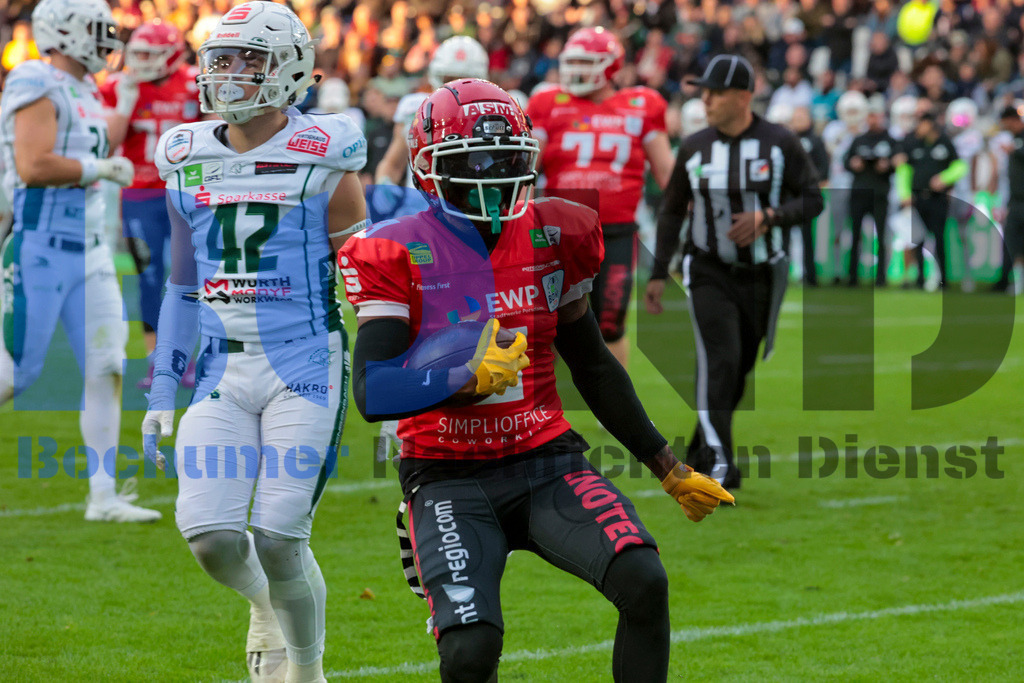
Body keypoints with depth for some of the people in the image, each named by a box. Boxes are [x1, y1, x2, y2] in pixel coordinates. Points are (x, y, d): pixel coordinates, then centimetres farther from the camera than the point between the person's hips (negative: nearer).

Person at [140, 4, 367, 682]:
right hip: (222, 371, 4)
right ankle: (266, 603, 27)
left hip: (304, 367, -4)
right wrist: (163, 390, 14)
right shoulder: (190, 164, 10)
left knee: (279, 539, -9)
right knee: (208, 531, -7)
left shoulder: (323, 160, -4)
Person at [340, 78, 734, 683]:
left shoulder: (553, 237, 6)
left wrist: (669, 469, 20)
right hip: (451, 479, -3)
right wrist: (472, 379, -29)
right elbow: (372, 394, -15)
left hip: (547, 461, 3)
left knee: (645, 583, -22)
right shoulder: (399, 255, -6)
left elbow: (594, 367, 18)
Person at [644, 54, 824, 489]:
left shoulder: (779, 144, -6)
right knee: (719, 363, -16)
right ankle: (717, 465, -18)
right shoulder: (694, 148, -1)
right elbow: (672, 212, 8)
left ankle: (700, 453, 28)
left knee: (738, 371, 10)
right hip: (708, 273, -1)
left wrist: (768, 216, -21)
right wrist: (658, 274, 7)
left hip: (760, 274, 1)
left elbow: (811, 200, -3)